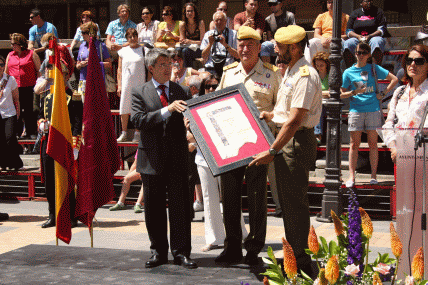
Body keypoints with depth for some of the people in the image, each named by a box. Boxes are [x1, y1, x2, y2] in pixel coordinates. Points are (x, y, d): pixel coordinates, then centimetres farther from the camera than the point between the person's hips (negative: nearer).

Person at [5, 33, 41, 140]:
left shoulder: (31, 54, 3)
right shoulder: (10, 55, 13)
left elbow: (39, 70, 4)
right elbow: (6, 72, 21)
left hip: (29, 88, -3)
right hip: (14, 88, 3)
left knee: (29, 111, 0)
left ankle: (32, 132, 9)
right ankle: (17, 133, 11)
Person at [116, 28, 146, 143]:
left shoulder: (143, 50, 4)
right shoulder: (123, 51, 10)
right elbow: (119, 70, 12)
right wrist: (119, 85, 6)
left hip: (140, 84, -2)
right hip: (126, 84, 2)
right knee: (124, 108, 2)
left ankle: (137, 133, 7)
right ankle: (124, 133, 12)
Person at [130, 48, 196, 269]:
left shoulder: (182, 91, 10)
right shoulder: (139, 93, 3)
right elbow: (138, 120, -12)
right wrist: (167, 110, -21)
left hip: (178, 158, 1)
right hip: (152, 157, -1)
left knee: (180, 205, 1)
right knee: (154, 207, 7)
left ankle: (181, 251, 9)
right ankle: (158, 251, 19)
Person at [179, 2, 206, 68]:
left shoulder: (200, 23, -9)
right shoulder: (182, 24, 2)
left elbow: (202, 42, -11)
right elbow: (182, 41, 6)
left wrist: (190, 41, -26)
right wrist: (182, 42, -19)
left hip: (198, 49, -3)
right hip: (188, 47, 3)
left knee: (186, 51, -34)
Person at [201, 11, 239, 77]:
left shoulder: (233, 34, 11)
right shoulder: (208, 34, 17)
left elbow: (237, 56, 1)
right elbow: (204, 57, 10)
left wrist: (225, 44, -9)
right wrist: (210, 44, -5)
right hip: (211, 69, 1)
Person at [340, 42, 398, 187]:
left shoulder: (374, 68, 7)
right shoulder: (348, 72, 7)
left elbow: (394, 79, 10)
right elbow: (342, 94, 8)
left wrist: (383, 94, 3)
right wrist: (354, 92, -11)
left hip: (373, 110, 0)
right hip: (356, 110, 0)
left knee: (373, 144, 2)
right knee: (354, 144, -1)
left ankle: (373, 176, 7)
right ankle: (351, 176, 0)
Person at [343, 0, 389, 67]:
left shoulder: (378, 11, 10)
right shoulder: (355, 13, 16)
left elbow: (382, 30, 2)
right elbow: (348, 31, 11)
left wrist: (369, 36, -15)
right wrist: (358, 36, -10)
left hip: (374, 37, -2)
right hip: (357, 38, 2)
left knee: (376, 42, -39)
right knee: (347, 43, -30)